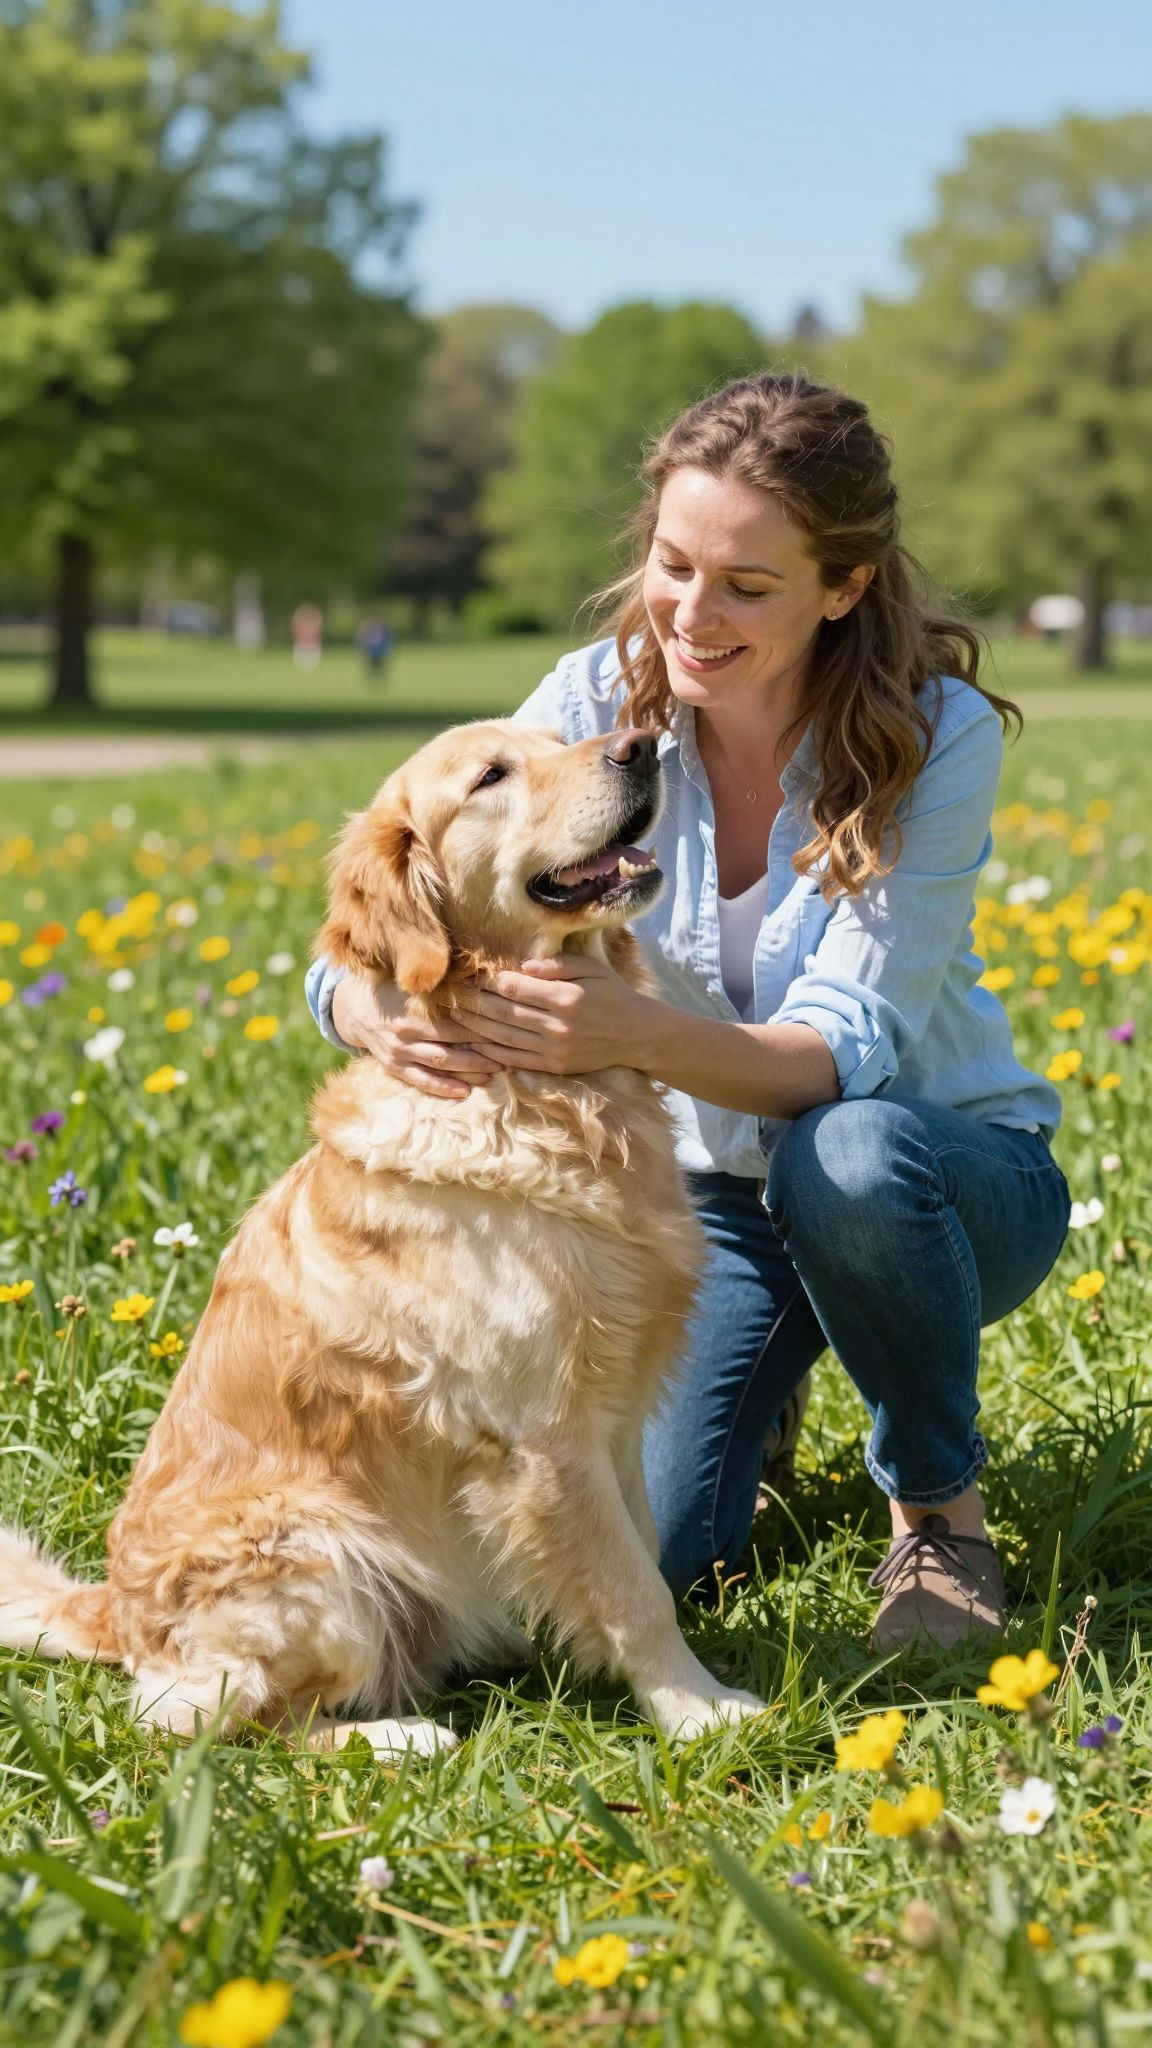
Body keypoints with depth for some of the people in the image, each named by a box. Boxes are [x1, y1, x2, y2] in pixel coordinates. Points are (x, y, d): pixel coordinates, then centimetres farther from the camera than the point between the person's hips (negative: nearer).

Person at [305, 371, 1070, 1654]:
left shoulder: (937, 736, -22)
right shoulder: (596, 705, -15)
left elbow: (847, 1047, -29)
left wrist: (638, 1035, -50)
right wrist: (379, 1011, -46)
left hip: (939, 1179, -2)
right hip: (706, 1189, 3)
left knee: (849, 1157, -38)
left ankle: (940, 1511, -9)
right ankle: (757, 1375, 19)